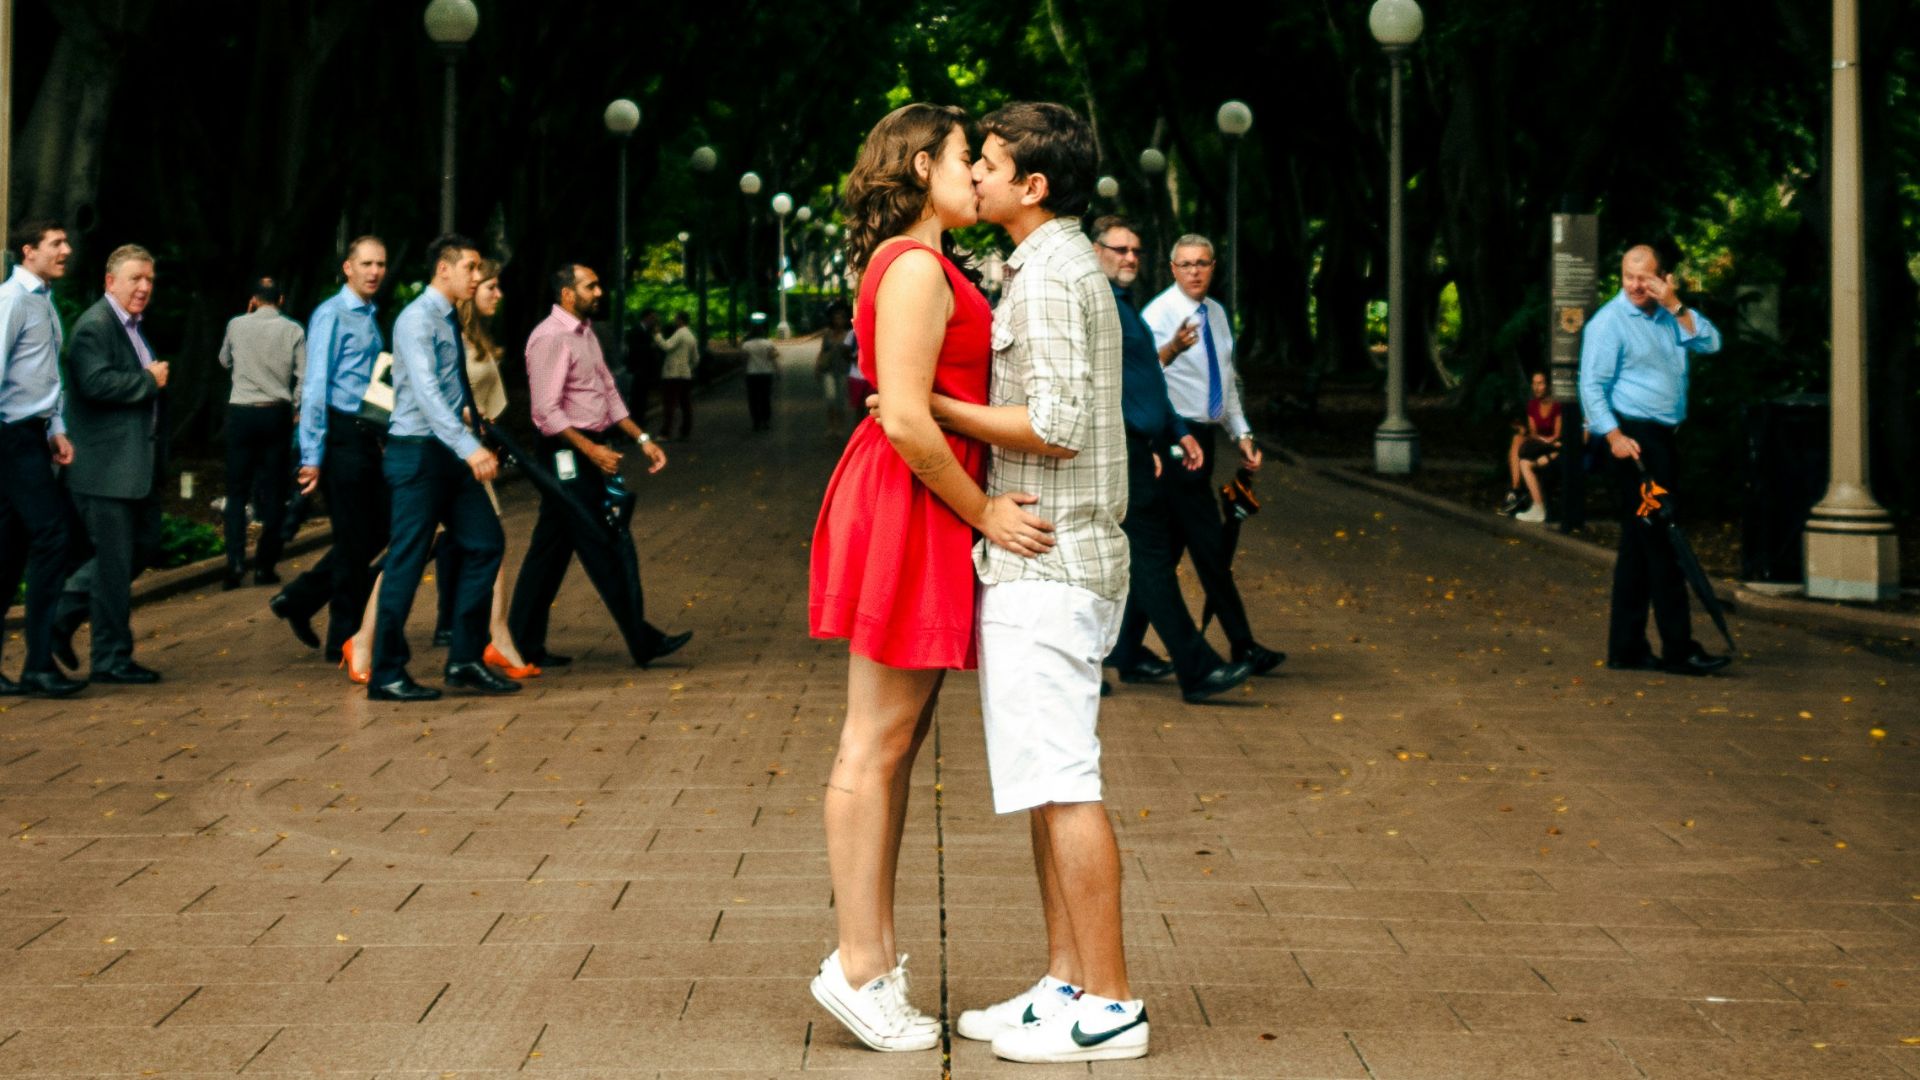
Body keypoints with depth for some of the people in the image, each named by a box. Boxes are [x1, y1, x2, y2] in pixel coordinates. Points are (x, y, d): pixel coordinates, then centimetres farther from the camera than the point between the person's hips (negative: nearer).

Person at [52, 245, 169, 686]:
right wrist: (149, 381, -16)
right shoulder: (94, 326, -14)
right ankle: (111, 660, 7)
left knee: (144, 545, 16)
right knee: (115, 562, -3)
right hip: (107, 467, -10)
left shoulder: (133, 328, 17)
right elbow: (96, 383, -27)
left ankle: (64, 613, 26)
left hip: (138, 465, 10)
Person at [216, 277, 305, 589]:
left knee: (237, 491, 6)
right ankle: (265, 566, 5)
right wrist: (298, 410, 8)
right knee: (274, 492, 6)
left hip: (241, 412, 0)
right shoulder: (293, 331, -3)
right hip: (277, 414, 0)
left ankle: (235, 561, -9)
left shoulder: (237, 325, 1)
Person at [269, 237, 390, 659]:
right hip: (344, 434, -8)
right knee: (355, 541, -2)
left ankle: (298, 600, 21)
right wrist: (312, 456, -18)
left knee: (375, 533, 11)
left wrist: (383, 433, 19)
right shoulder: (332, 315, -9)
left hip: (368, 437, 8)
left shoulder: (372, 317, 16)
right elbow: (315, 386, -14)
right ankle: (345, 640, 8)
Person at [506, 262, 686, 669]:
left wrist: (642, 438, 12)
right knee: (607, 550, -5)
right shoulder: (550, 339, -15)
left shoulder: (585, 333, 15)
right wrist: (591, 450, -24)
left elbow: (608, 393, 19)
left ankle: (523, 644, 17)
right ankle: (641, 640, 0)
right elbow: (547, 411, -20)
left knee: (550, 550, 11)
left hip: (591, 451, 10)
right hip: (568, 455, -10)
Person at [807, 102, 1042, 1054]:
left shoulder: (922, 268, 19)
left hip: (924, 517, 10)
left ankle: (874, 954, 18)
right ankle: (858, 967, 1)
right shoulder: (915, 268, -13)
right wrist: (985, 513, -15)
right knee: (876, 744, -5)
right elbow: (905, 419, -21)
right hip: (905, 509, -10)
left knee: (895, 743, 12)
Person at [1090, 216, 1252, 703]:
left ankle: (1127, 653, 23)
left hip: (1144, 447, 10)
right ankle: (1196, 670, -11)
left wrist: (1178, 432, 20)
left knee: (1143, 555, 14)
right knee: (1153, 557, -9)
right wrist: (1142, 443, -19)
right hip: (1124, 446, -10)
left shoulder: (1125, 305, 20)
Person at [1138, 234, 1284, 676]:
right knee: (1210, 546, -7)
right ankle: (1242, 646, -2)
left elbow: (1227, 380, 23)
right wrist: (1172, 349, -47)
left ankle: (1129, 644, 15)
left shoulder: (1217, 313, 14)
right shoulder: (1160, 313, -11)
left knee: (1168, 545, 9)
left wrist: (1242, 433, 15)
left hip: (1204, 436, 8)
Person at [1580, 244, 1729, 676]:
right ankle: (1679, 648, -8)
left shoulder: (1670, 315, 15)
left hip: (1664, 437, 8)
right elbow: (1592, 384, -12)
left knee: (1640, 544, 10)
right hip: (1633, 438, -8)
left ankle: (1626, 648, 15)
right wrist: (1613, 435, -22)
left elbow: (1710, 344, 3)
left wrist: (1677, 307, -6)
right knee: (1660, 541, -10)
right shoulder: (1609, 321, -7)